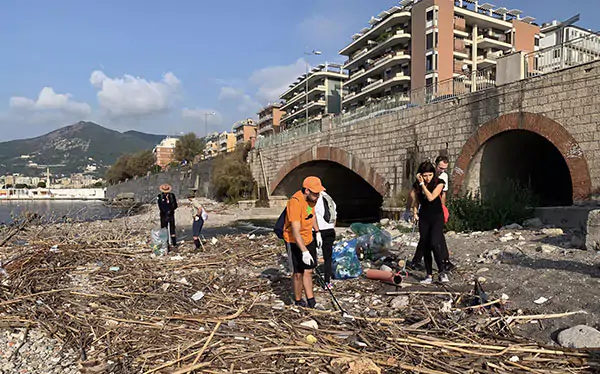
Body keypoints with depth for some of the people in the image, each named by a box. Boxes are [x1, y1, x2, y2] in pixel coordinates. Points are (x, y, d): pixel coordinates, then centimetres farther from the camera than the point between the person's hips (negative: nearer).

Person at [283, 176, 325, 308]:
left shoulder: (311, 198, -2)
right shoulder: (295, 202, -28)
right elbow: (296, 231, -32)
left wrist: (317, 232, 20)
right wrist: (304, 251, -36)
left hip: (308, 240, 7)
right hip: (295, 242, -7)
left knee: (308, 271, 10)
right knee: (298, 273, 5)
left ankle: (311, 301, 17)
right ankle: (298, 301, 23)